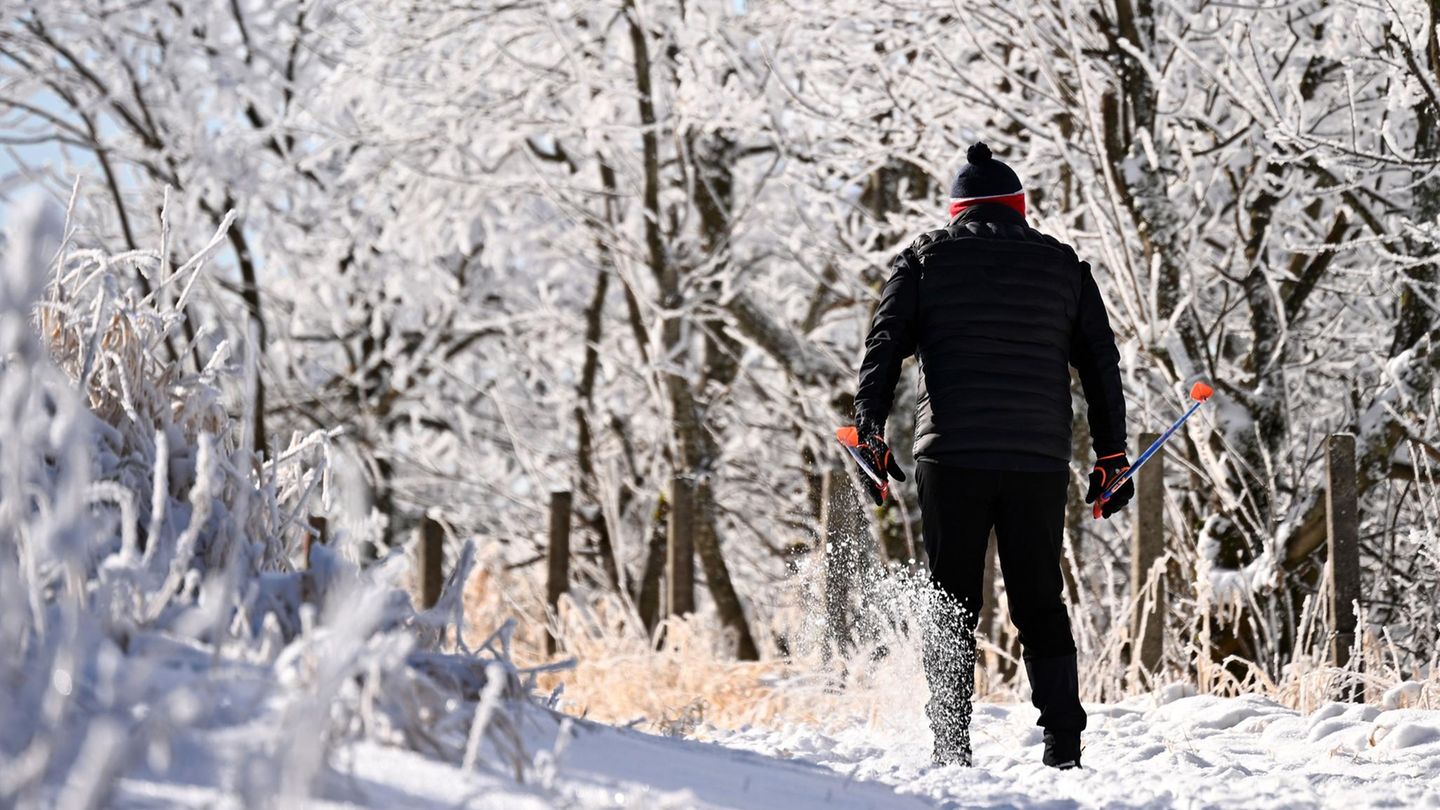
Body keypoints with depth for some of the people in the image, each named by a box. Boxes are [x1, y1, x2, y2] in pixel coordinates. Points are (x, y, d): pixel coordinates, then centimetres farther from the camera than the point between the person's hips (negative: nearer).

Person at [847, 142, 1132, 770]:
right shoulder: (1063, 264, 15)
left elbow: (885, 347, -1)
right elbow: (1101, 364, 14)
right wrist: (1112, 456, 16)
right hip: (1040, 460, 1)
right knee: (1041, 607, 9)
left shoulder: (924, 259, 10)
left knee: (951, 608, 5)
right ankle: (1064, 747, 0)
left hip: (951, 458, -1)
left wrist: (870, 433, -4)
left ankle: (951, 748, -3)